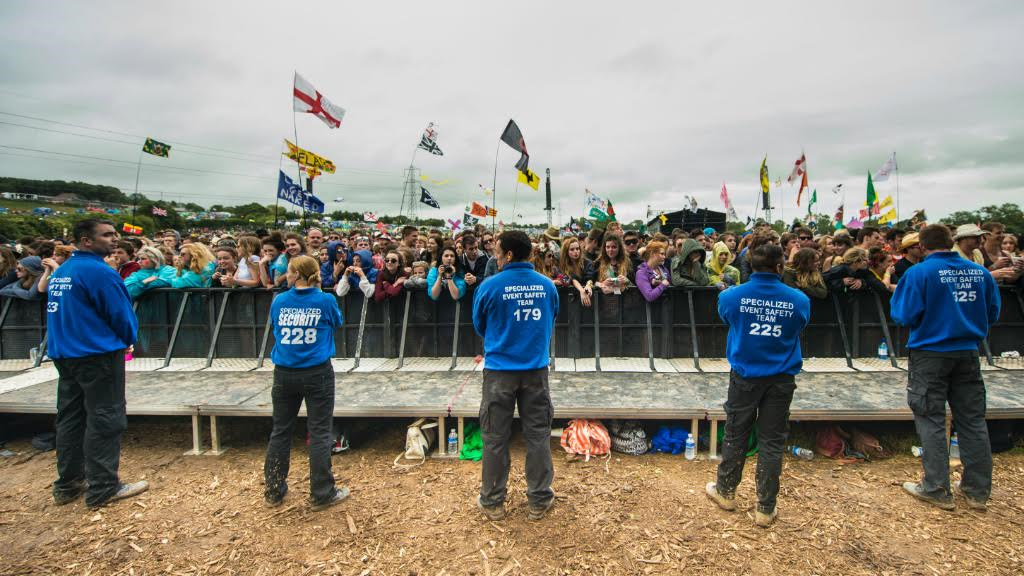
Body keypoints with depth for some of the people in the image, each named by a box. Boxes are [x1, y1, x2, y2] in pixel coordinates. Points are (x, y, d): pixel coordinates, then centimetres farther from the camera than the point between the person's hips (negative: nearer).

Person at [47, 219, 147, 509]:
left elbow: (64, 313, 18)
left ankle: (67, 484, 25)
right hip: (98, 354, -9)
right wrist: (128, 339, 6)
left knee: (70, 418, 15)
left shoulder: (61, 271, 11)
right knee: (104, 419, -2)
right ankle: (102, 488, 4)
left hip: (63, 353, 9)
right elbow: (121, 314, -14)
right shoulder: (99, 271, -17)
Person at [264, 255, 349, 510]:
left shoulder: (279, 301, -1)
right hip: (317, 374, -3)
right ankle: (321, 494, 12)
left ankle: (273, 491, 28)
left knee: (281, 431, 15)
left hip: (285, 374, 3)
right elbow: (337, 322, 12)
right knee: (319, 433, 4)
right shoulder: (326, 301, -7)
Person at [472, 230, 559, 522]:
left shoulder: (490, 286, -10)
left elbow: (479, 327, 5)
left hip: (499, 370, -2)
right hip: (536, 369, 3)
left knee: (495, 437, 11)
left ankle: (492, 502, 24)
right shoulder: (548, 286, 0)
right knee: (538, 434, 13)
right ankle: (539, 501, 25)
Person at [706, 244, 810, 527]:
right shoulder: (799, 300, -9)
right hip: (781, 380, 0)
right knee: (772, 442, 9)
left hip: (744, 377, 0)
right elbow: (799, 327, 11)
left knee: (735, 435, 14)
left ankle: (726, 492, 31)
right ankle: (765, 509, 19)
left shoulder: (732, 296, -11)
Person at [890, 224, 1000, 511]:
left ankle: (937, 489, 11)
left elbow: (905, 316, -16)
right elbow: (992, 313, 10)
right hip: (968, 354, 5)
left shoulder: (919, 272, -14)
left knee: (931, 420, 4)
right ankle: (978, 490, 23)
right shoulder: (980, 272, 3)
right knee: (973, 420, 13)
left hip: (930, 354, -5)